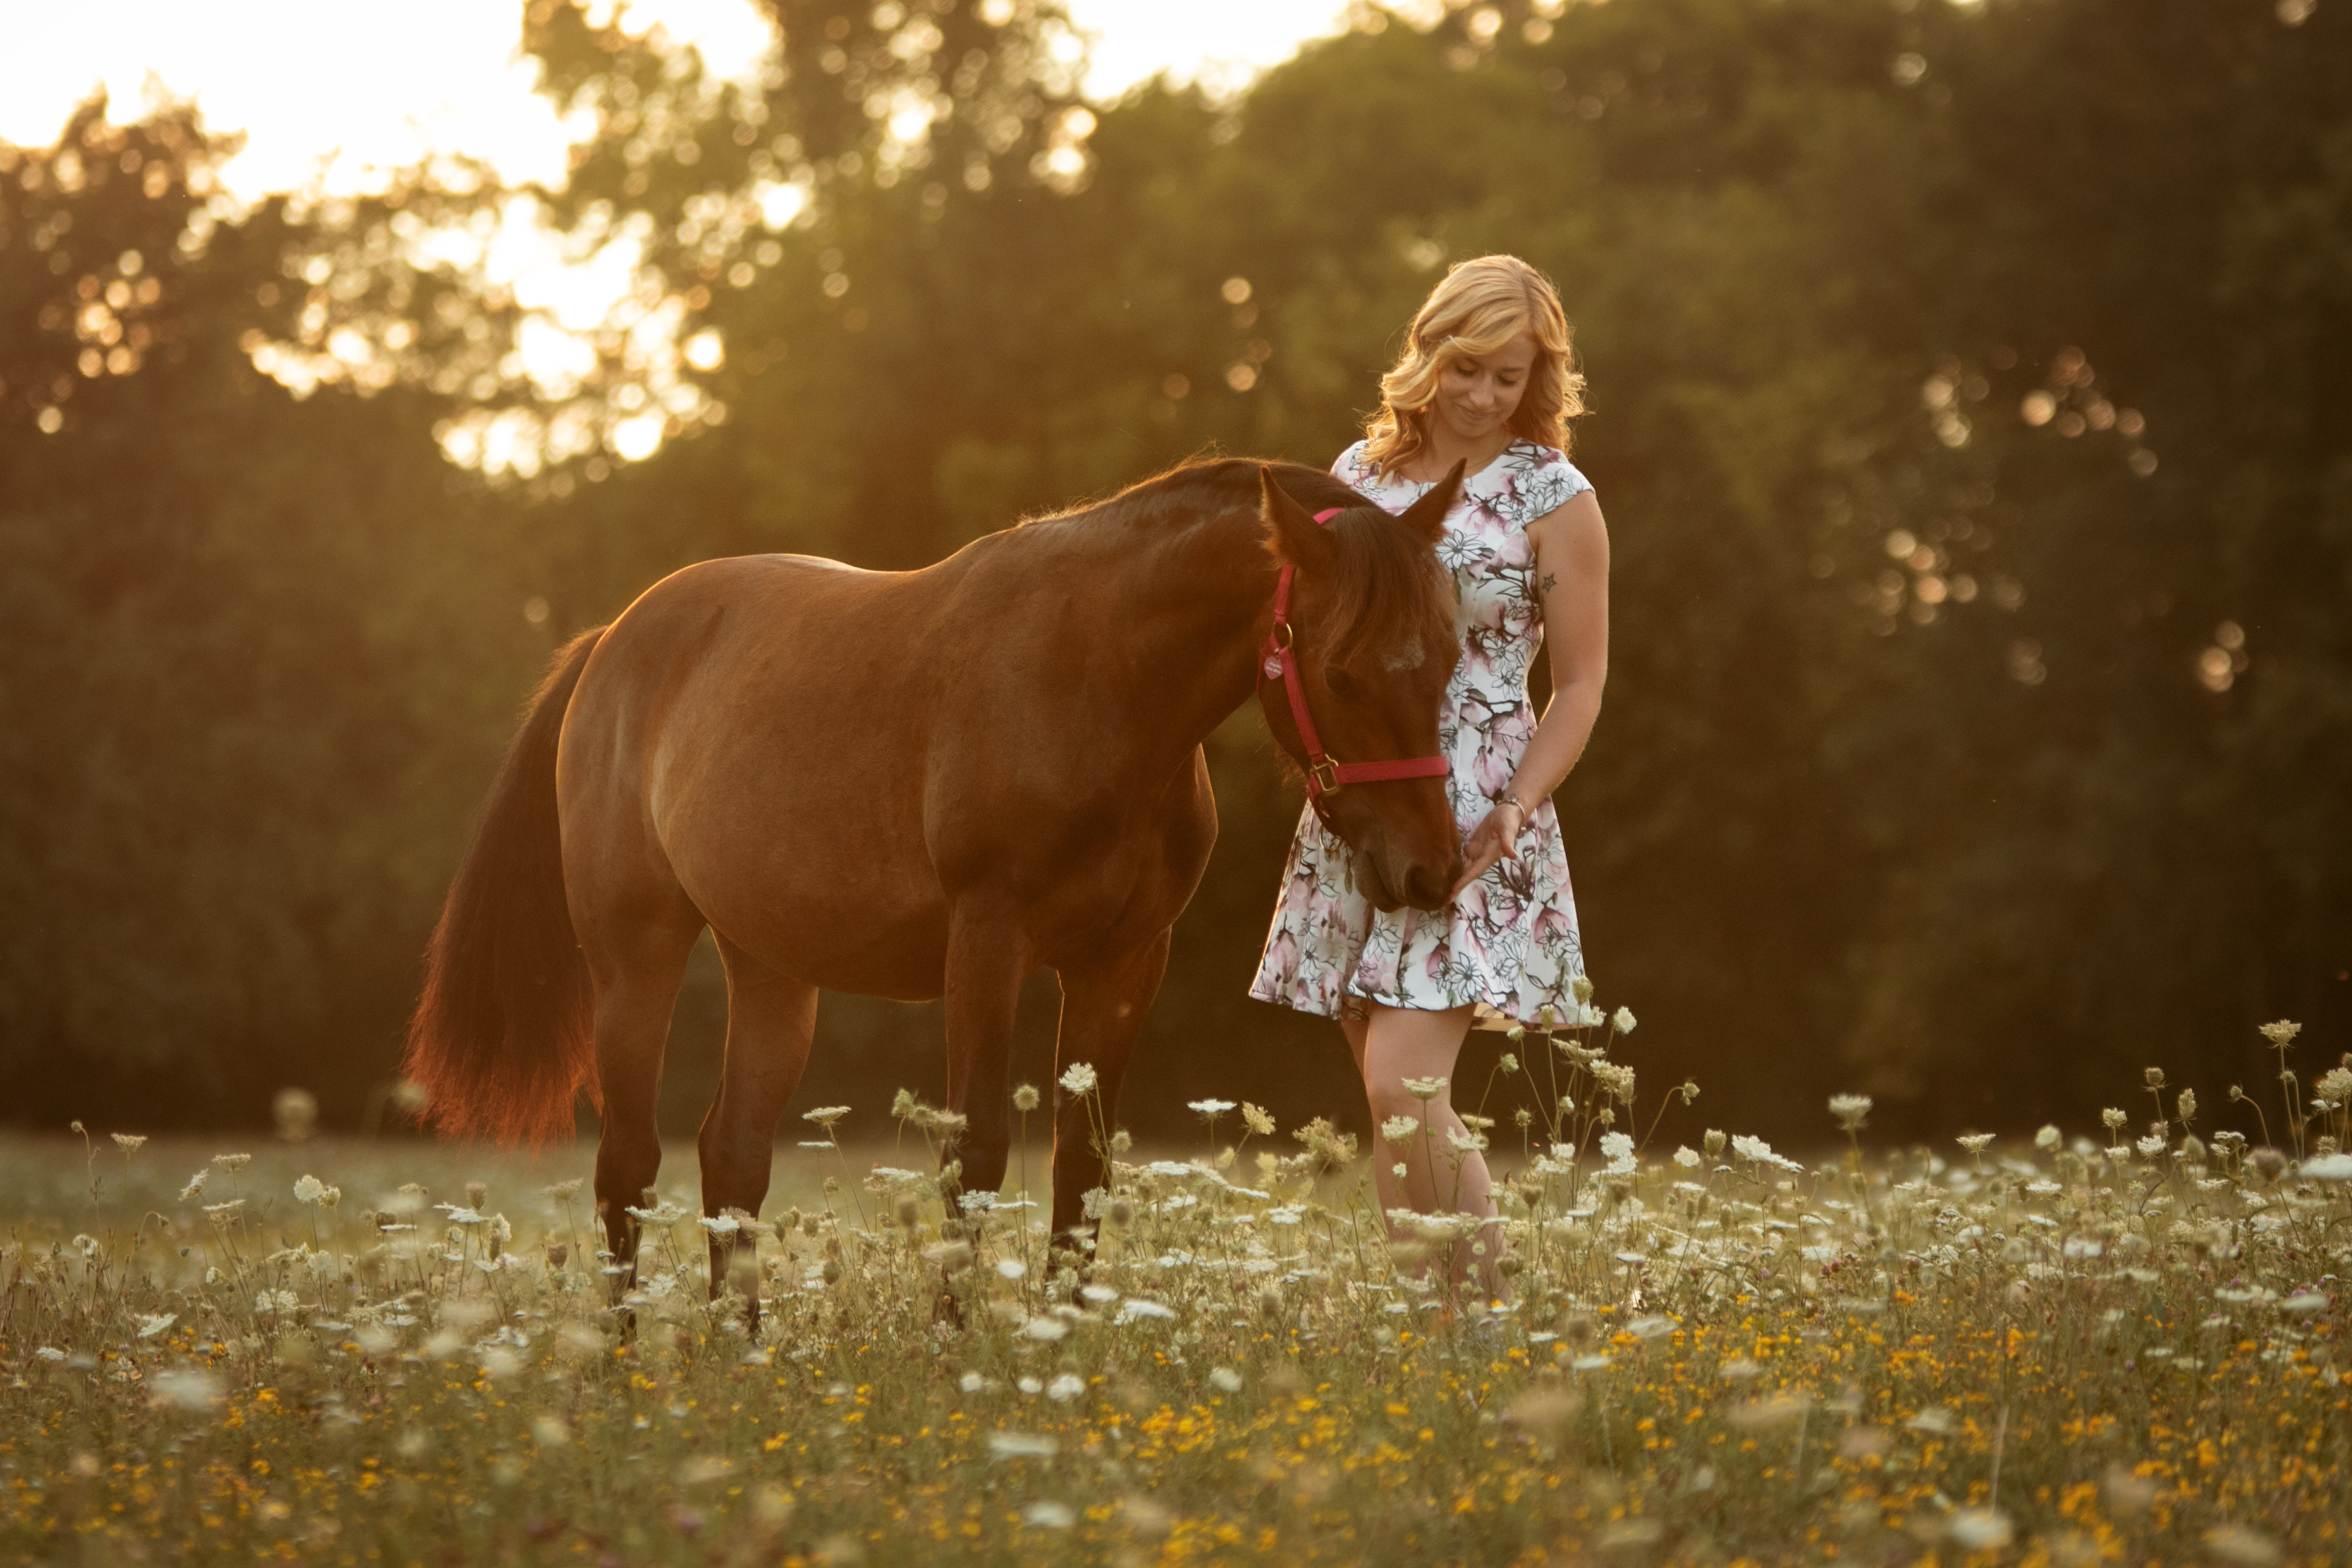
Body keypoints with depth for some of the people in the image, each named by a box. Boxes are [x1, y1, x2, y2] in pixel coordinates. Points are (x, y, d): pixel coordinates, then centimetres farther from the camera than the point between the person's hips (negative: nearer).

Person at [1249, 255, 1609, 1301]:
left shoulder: (1553, 499, -3)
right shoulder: (1361, 471, 10)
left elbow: (1580, 684, -2)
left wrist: (1516, 810, -15)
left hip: (1474, 828, -5)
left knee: (1401, 1088, -17)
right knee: (1401, 1104, 8)